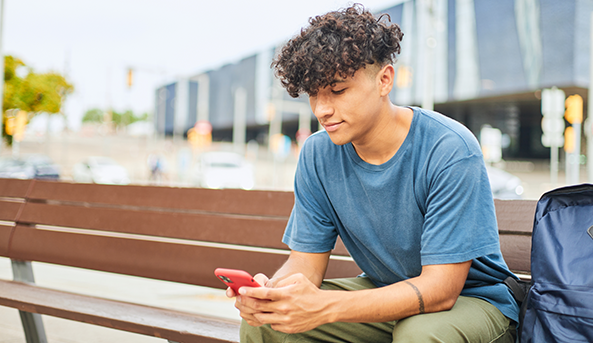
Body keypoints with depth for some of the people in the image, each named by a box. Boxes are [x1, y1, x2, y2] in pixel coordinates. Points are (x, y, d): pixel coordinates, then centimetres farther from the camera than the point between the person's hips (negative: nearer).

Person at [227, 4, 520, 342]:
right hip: (384, 295, 4)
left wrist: (324, 306, -40)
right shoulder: (318, 154, -7)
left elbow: (440, 288, -27)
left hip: (470, 298, -3)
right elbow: (306, 261, -5)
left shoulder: (451, 150, -24)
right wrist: (270, 290, -30)